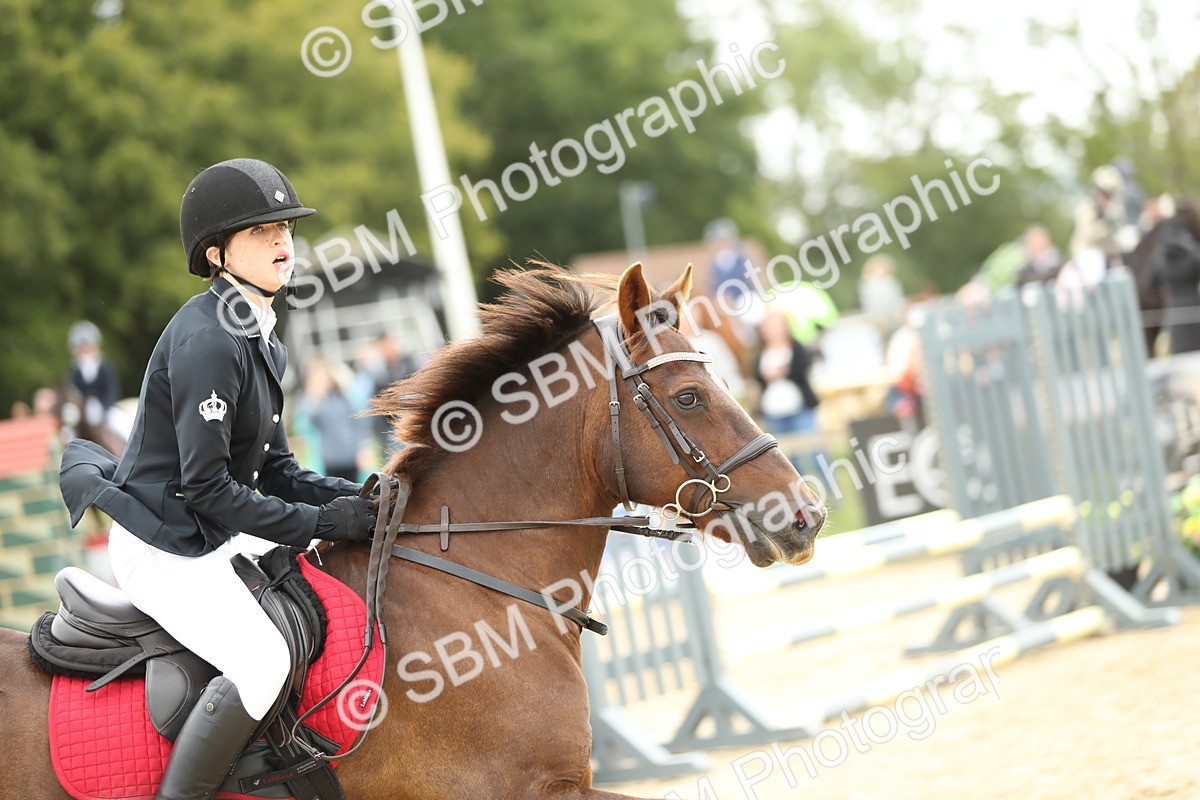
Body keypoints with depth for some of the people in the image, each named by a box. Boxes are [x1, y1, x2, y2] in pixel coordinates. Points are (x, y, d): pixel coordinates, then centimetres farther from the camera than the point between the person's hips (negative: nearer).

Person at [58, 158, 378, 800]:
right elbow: (209, 488, -23)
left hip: (215, 540, 11)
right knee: (263, 661, -28)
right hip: (161, 548, -11)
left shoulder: (259, 342, 10)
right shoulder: (207, 340, -21)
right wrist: (323, 521, -19)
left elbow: (275, 472, 13)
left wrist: (355, 499, -3)